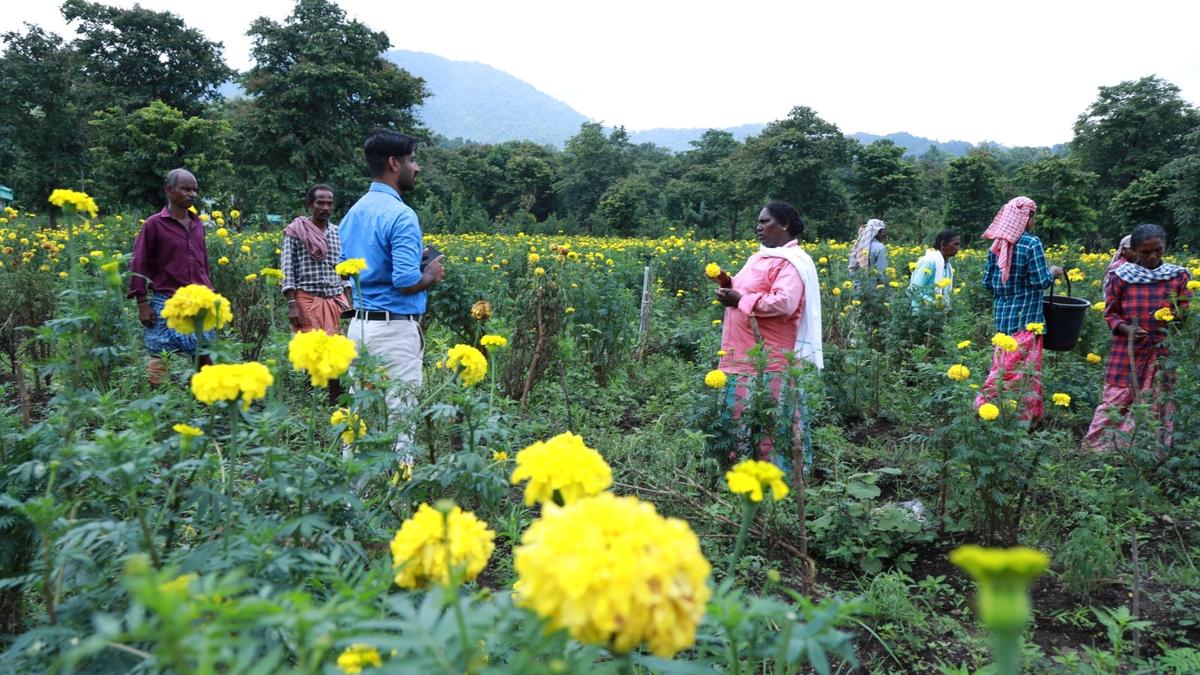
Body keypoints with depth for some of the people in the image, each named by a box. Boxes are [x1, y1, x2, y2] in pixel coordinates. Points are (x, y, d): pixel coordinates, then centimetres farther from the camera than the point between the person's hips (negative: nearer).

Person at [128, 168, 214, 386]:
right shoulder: (154, 224, -3)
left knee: (205, 356, 8)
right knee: (159, 358, -1)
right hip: (167, 303, -5)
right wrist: (142, 304, -8)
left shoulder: (197, 223, 12)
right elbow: (138, 265, -4)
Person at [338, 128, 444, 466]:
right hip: (394, 329, -9)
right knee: (399, 421, 0)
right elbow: (406, 282, -23)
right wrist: (431, 275, -2)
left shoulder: (353, 212, 12)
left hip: (358, 324, 9)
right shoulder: (400, 215, -16)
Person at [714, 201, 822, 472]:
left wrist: (740, 300, -18)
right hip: (743, 359, 10)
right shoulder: (760, 257, 18)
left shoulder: (792, 262, -14)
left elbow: (784, 303, -27)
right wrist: (730, 291, 5)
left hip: (769, 362, -10)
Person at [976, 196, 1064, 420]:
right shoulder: (1031, 243, -13)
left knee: (1003, 366, 11)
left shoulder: (997, 245, 6)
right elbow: (1040, 281, -13)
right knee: (1022, 370, 0)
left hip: (1002, 315, 6)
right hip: (1026, 318, -6)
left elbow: (988, 282, 9)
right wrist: (1053, 273, 7)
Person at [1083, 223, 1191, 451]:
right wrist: (1125, 329, -16)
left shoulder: (1178, 276, 3)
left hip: (1162, 353, 1)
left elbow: (1187, 312, 5)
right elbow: (1110, 313, 4)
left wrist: (1176, 316, -19)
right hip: (1127, 351, -1)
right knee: (1115, 402, 3)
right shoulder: (1121, 276, 1)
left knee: (1155, 406, 5)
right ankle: (1096, 448, 13)